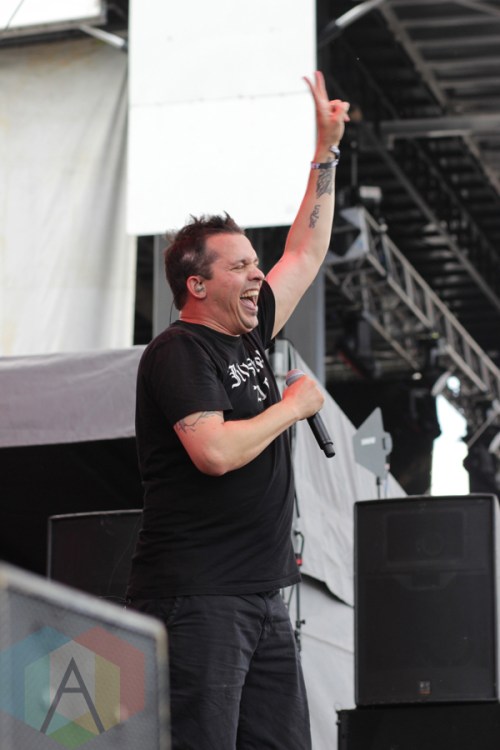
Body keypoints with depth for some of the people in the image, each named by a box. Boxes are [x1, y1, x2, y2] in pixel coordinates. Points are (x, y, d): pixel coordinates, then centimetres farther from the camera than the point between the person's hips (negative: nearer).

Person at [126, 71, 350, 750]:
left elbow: (305, 256, 28)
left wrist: (327, 151, 27)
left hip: (264, 601, 9)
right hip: (197, 600, -9)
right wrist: (293, 406, -7)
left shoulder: (246, 337, 17)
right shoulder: (179, 352, -9)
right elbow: (216, 452, -23)